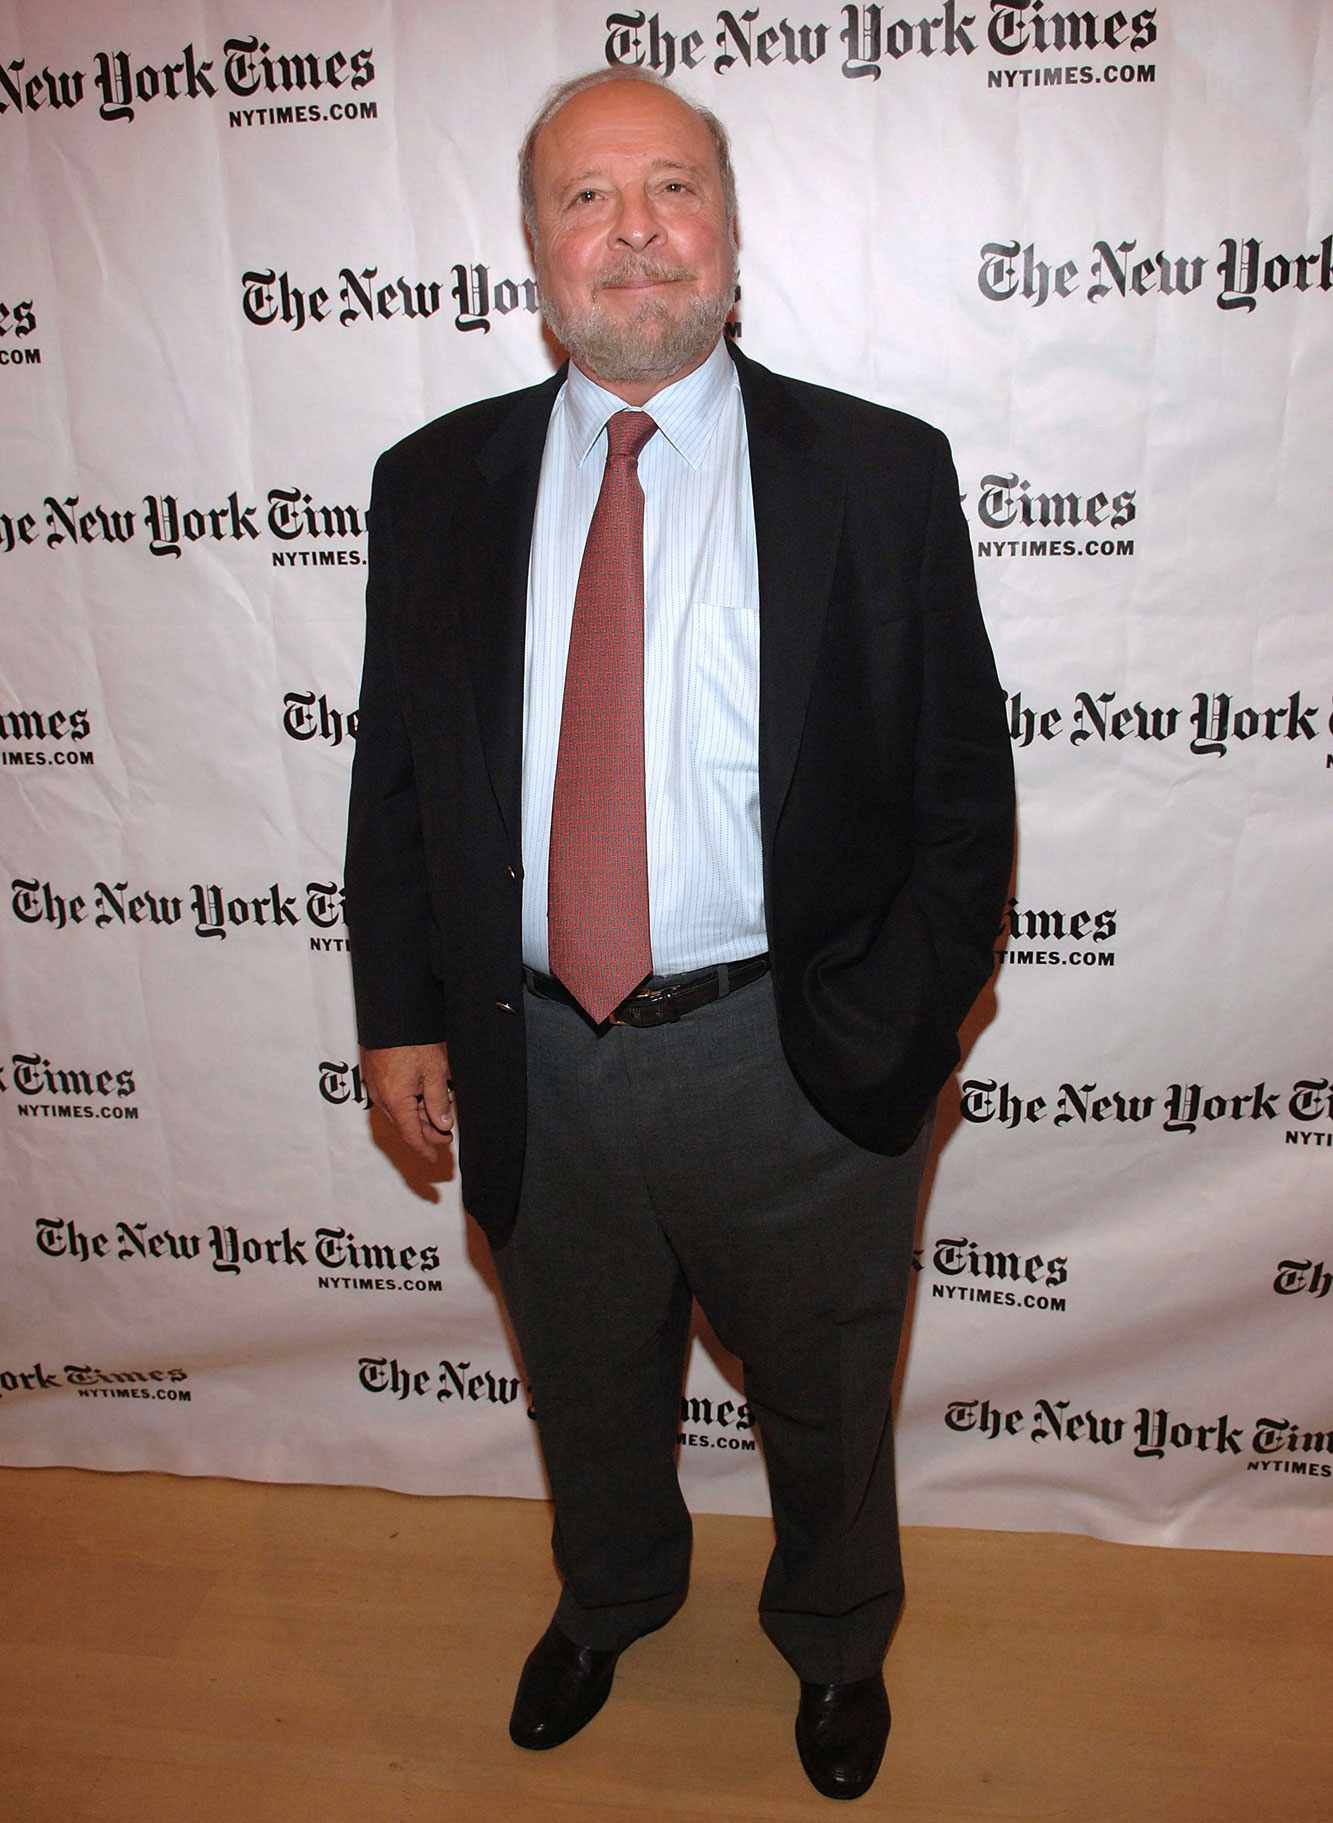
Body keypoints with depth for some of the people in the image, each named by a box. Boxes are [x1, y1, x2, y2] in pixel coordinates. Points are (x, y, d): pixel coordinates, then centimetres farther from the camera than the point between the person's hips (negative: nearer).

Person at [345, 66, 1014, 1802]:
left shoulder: (880, 474, -7)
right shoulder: (435, 484, 0)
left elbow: (965, 784, -5)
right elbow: (394, 773, 5)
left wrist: (898, 1033, -9)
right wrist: (401, 1013, 1)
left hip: (793, 1060, -1)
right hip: (535, 1061, 3)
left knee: (826, 1408, 22)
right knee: (586, 1394, 26)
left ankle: (836, 1640, 56)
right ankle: (606, 1604, 60)